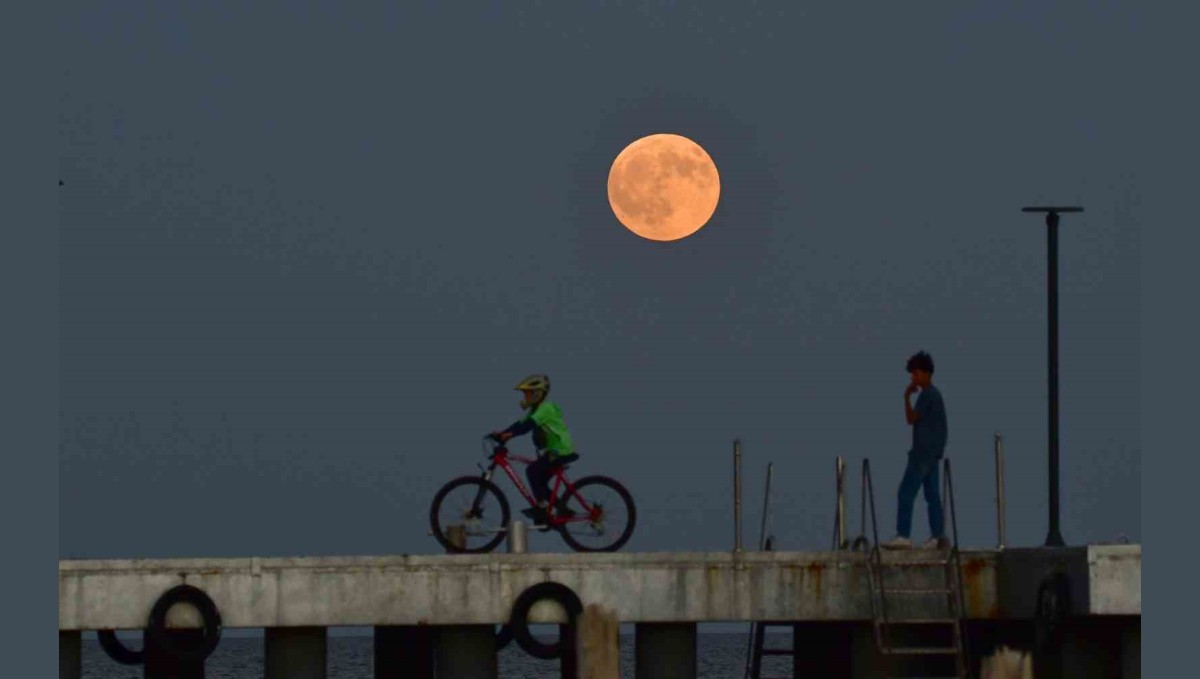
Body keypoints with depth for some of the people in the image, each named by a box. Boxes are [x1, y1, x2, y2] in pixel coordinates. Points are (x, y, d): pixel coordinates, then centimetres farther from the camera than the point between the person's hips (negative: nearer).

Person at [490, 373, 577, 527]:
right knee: (539, 481, 9)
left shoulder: (546, 408, -16)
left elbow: (529, 424, -29)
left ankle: (542, 506, -18)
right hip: (553, 451, 10)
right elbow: (521, 423, 8)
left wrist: (510, 434, -37)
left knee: (532, 471, -20)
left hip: (560, 451, -10)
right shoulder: (535, 410, 16)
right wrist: (500, 434, -4)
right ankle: (562, 510, 14)